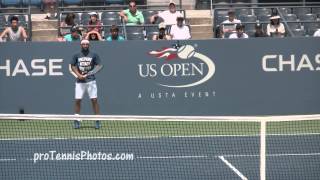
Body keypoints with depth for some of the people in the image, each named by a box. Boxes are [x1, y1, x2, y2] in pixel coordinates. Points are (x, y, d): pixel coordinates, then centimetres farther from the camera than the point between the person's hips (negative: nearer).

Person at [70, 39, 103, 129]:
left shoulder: (94, 55, 4)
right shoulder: (76, 56, 8)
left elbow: (99, 65, 2)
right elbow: (72, 66, 8)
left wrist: (93, 71, -18)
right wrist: (79, 75, -7)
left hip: (91, 80, -1)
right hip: (80, 81, 1)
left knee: (94, 100, -4)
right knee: (77, 100, -1)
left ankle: (97, 120, 1)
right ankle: (76, 121, 7)